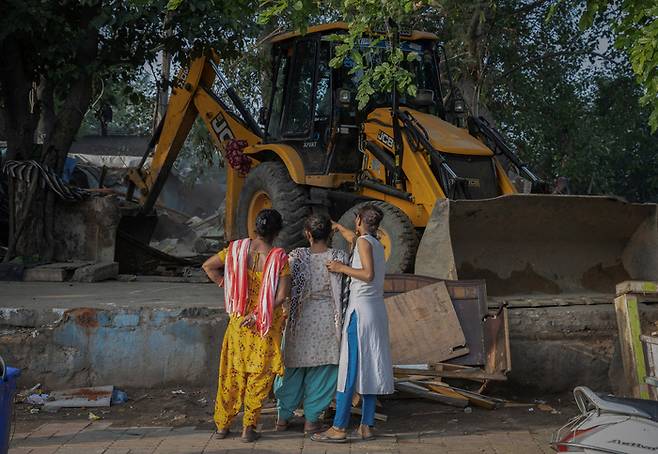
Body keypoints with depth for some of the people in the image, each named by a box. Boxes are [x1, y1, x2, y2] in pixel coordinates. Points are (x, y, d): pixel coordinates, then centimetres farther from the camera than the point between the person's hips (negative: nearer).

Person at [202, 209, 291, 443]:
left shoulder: (237, 249, -5)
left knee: (232, 372, 15)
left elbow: (208, 266, 4)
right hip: (266, 326, -3)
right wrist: (259, 313, -14)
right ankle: (248, 427, 14)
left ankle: (222, 424, 23)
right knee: (260, 373, 10)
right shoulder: (279, 258, -16)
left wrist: (225, 285, 7)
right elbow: (282, 295, -21)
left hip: (238, 320, 3)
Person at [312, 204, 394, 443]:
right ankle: (367, 426, 12)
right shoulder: (377, 244, 16)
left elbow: (368, 274, -20)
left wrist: (341, 268, -10)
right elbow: (353, 239, 38)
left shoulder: (364, 241, -8)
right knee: (369, 367, 9)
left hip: (360, 309, -8)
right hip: (377, 309, 8)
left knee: (349, 367, -7)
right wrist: (338, 227, 53)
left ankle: (339, 428, -6)